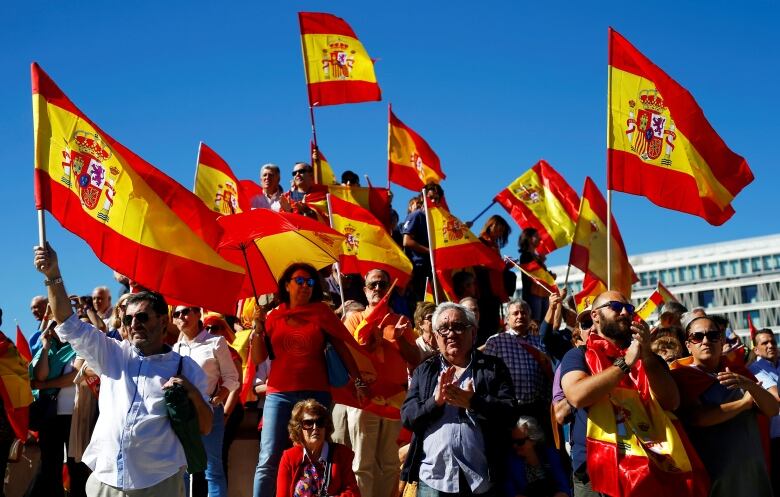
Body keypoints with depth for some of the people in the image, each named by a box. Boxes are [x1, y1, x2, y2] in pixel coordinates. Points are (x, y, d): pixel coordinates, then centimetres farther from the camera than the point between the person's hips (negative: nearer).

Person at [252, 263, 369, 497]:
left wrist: (358, 381, 0)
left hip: (315, 394, 0)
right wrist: (259, 330, -5)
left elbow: (342, 348, 6)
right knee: (268, 460, -7)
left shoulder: (321, 312, 7)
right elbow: (260, 358, 9)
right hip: (279, 395, 0)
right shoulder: (274, 316, 9)